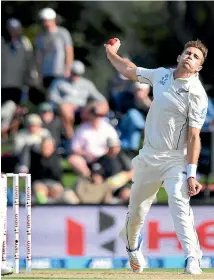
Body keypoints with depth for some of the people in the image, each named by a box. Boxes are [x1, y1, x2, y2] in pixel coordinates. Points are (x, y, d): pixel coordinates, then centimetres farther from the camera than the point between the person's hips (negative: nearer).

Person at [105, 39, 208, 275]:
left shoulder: (197, 93, -13)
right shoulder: (161, 75, 4)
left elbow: (193, 136, -17)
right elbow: (130, 71, 24)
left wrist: (191, 173, -23)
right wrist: (111, 54, 25)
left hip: (176, 158, -5)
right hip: (149, 156, 5)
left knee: (179, 202, -27)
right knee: (136, 210, 13)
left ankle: (192, 259, -35)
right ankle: (132, 246, 43)